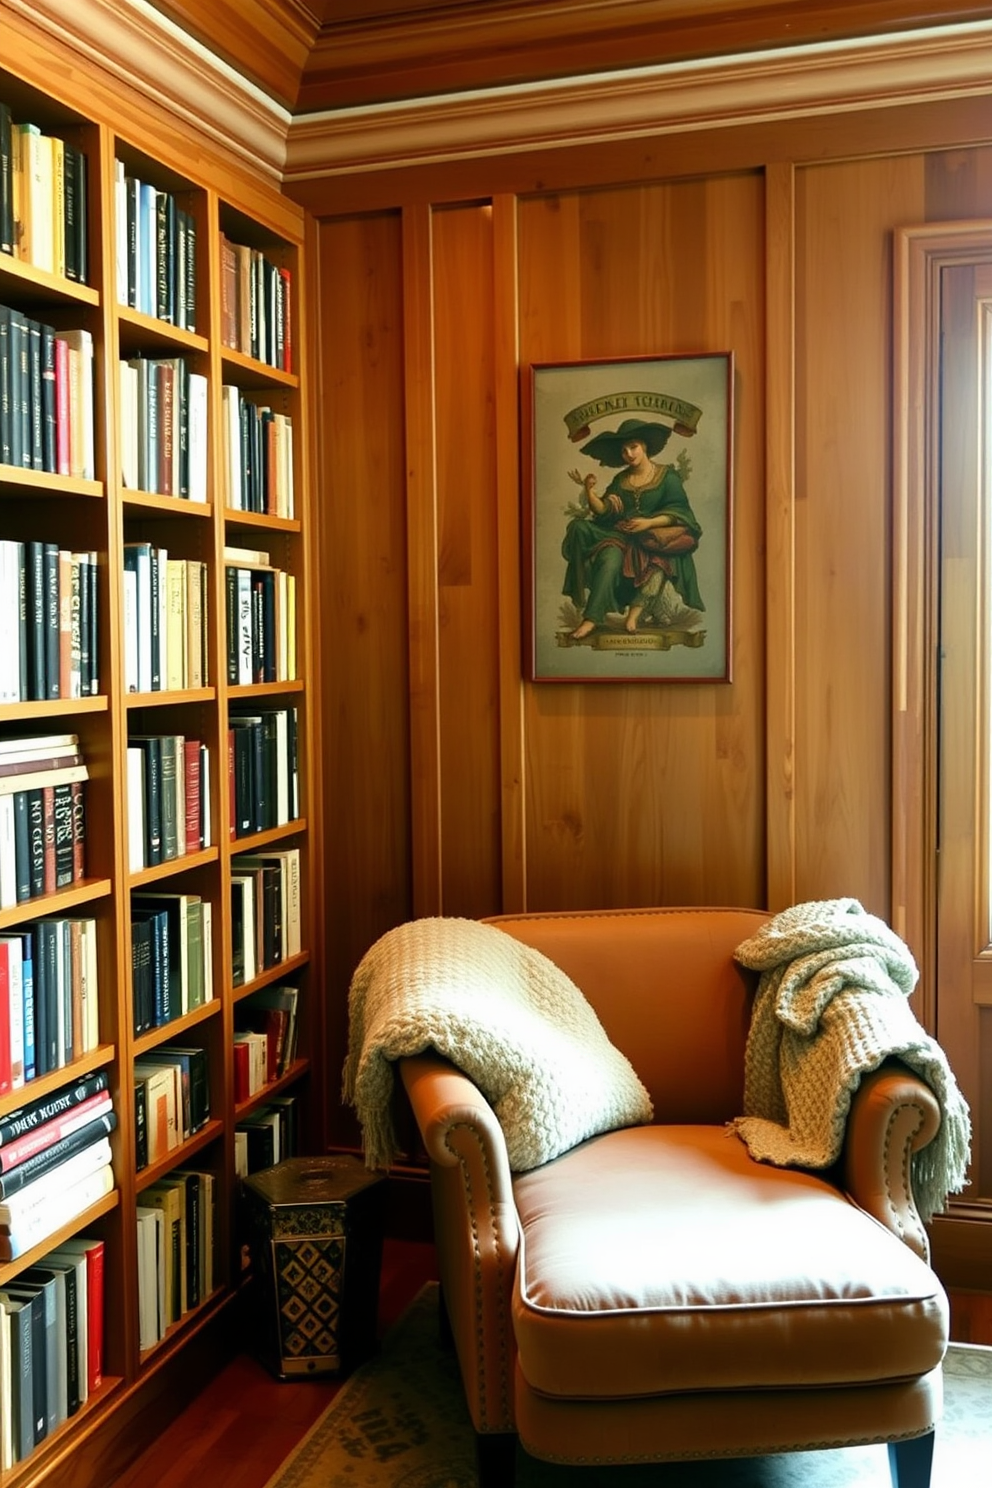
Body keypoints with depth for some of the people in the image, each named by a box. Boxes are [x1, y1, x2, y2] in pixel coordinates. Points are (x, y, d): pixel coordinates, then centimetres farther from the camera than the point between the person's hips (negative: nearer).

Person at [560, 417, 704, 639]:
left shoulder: (667, 476, 6)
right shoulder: (621, 480, 18)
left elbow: (678, 512, -3)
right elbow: (603, 511, 7)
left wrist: (649, 523, -17)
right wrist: (590, 491, -10)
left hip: (655, 536, -2)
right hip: (622, 535, 2)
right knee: (610, 556, -31)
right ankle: (591, 617, -39)